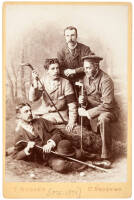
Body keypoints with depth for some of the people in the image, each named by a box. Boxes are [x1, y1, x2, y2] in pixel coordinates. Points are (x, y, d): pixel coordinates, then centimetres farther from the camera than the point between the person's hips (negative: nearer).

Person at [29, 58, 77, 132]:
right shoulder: (43, 81, -2)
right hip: (43, 112, 4)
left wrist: (71, 122, -20)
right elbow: (32, 98, -13)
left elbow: (72, 104, -11)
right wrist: (35, 82, -27)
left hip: (59, 115, -3)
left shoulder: (65, 83, -10)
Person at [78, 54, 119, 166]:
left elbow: (107, 104, -26)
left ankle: (106, 156, -29)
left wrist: (88, 113, -27)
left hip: (108, 111, -8)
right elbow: (85, 97, 14)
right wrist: (82, 100, -12)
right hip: (91, 110, 8)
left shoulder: (105, 80, -19)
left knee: (103, 118, -38)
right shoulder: (85, 78, 5)